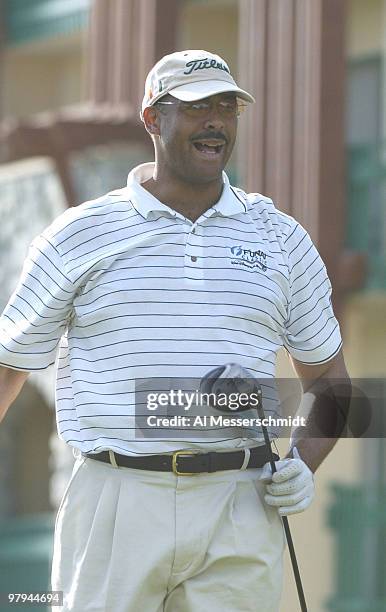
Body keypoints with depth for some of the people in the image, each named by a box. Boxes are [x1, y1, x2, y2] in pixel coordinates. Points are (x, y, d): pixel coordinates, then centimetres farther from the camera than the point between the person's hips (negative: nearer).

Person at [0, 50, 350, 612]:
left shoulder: (282, 240, 12)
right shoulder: (77, 238, 6)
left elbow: (327, 376, 21)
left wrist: (304, 465, 2)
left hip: (240, 514, 2)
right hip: (116, 506, -1)